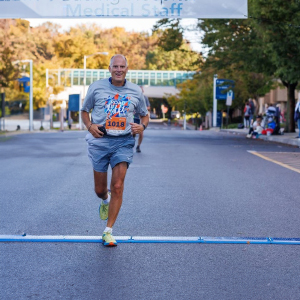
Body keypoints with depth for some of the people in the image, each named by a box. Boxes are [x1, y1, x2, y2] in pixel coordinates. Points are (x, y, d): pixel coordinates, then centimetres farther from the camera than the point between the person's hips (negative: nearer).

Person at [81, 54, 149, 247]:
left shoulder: (136, 91, 4)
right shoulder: (96, 87, 1)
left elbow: (144, 114, 17)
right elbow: (85, 110, 12)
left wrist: (142, 126, -6)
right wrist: (90, 126, -8)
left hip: (123, 142, 0)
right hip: (100, 140, 0)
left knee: (118, 187, -11)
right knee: (100, 190, 6)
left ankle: (108, 231, 0)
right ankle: (105, 201, 45)